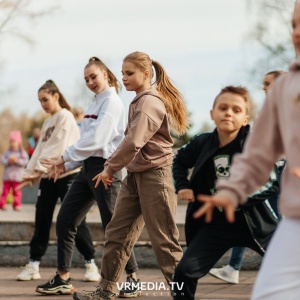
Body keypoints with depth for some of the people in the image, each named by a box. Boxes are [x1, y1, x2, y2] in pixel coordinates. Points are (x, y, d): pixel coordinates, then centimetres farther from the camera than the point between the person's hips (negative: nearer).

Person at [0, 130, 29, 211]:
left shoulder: (22, 152, 0)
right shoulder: (7, 152, 8)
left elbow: (25, 162, -9)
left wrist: (17, 160, -19)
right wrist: (8, 161, -18)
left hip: (17, 176, -2)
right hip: (7, 176, 2)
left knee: (17, 191, 1)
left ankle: (17, 204, 7)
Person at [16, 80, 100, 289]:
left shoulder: (65, 117, -7)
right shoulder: (48, 122, 18)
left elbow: (59, 148, -16)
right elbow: (40, 149, 15)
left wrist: (39, 169, -18)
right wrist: (31, 173, 3)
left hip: (67, 174, -7)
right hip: (48, 177, 7)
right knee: (42, 221, 6)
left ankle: (90, 264, 3)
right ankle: (33, 265, 9)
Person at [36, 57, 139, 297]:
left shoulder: (111, 102, -11)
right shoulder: (97, 103, 17)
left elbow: (96, 139, -20)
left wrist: (66, 157, -15)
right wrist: (68, 164, 8)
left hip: (105, 167, -9)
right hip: (88, 167, 9)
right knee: (64, 222, 5)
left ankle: (133, 279, 9)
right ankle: (63, 278, 12)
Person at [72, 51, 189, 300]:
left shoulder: (149, 102, -15)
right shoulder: (140, 101, 15)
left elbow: (134, 142, -24)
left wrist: (110, 168, -15)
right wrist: (113, 168, 6)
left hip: (154, 175, -10)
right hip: (135, 175, 10)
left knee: (164, 240, -4)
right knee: (117, 232, 10)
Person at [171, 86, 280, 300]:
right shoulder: (203, 143, -4)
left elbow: (273, 184, -18)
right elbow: (180, 161, 18)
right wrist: (183, 186, 3)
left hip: (254, 222, -2)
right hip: (216, 225, 3)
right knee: (185, 270, -10)